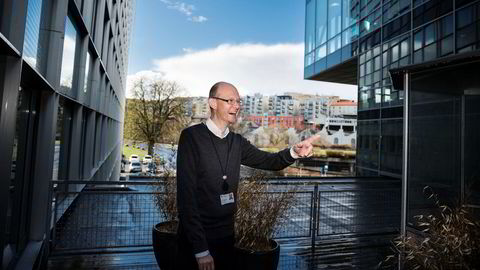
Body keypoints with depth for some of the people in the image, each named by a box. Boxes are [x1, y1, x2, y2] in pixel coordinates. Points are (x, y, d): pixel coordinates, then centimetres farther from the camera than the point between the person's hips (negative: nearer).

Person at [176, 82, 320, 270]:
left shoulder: (237, 142, 4)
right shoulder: (192, 136, -14)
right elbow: (186, 193, -18)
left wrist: (294, 152, -21)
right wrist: (200, 248, -18)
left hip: (226, 236, 5)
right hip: (196, 239, -5)